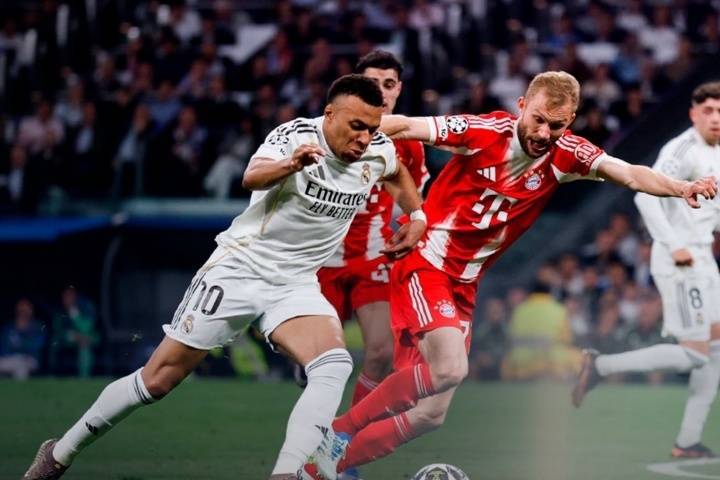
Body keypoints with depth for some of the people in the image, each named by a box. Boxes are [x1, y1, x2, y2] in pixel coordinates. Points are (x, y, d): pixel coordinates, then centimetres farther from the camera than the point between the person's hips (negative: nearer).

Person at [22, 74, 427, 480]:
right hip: (240, 266, -4)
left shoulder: (378, 150, -2)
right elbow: (252, 177, -40)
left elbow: (398, 173, 24)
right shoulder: (298, 135, -19)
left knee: (335, 365, -26)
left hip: (295, 283, 4)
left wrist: (417, 217, 9)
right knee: (159, 379, -1)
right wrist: (291, 165, -60)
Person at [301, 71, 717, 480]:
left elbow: (630, 174, -17)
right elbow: (405, 126, -18)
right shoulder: (484, 132, -16)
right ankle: (336, 434, -13)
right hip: (425, 266, -6)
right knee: (449, 368, -28)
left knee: (430, 414, 4)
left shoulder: (567, 155, -5)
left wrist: (681, 188, -35)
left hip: (464, 287, 6)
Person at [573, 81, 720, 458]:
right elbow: (646, 195, -25)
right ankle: (600, 366, -4)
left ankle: (688, 441, 11)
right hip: (679, 262, -10)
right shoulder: (683, 150, -15)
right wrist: (674, 245, -28)